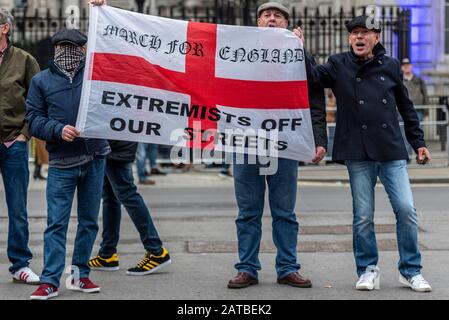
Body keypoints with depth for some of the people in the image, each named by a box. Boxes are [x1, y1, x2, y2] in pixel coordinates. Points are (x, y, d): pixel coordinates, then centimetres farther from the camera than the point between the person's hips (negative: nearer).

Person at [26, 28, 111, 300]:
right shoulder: (42, 81, 6)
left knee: (89, 220, 9)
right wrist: (58, 130, -15)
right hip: (61, 164, -2)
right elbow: (34, 119, 3)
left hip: (95, 158, 2)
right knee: (56, 222, -5)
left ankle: (80, 274, 19)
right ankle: (50, 280, -3)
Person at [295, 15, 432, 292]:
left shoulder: (391, 66, 9)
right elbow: (313, 75, -10)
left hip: (392, 153, 1)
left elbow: (406, 107, 16)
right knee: (363, 215, 3)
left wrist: (418, 142, 15)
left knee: (406, 210, -3)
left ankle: (411, 271, 9)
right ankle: (368, 270, 17)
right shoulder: (339, 65, 6)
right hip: (358, 154, -1)